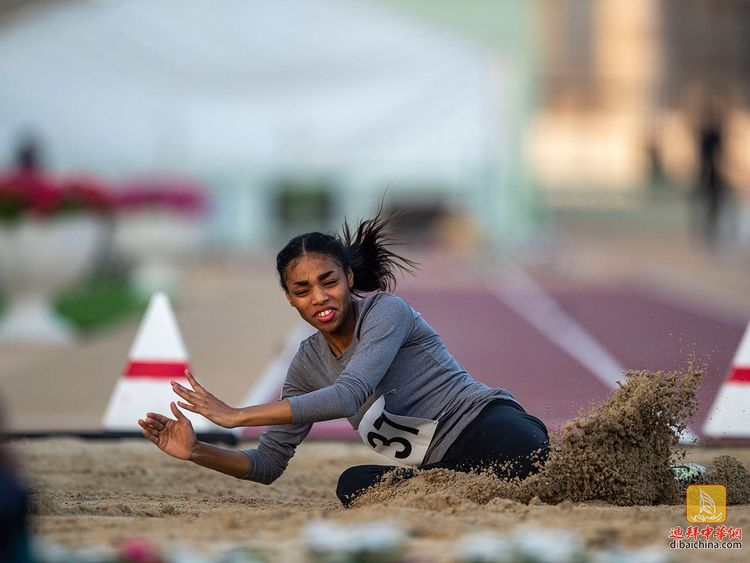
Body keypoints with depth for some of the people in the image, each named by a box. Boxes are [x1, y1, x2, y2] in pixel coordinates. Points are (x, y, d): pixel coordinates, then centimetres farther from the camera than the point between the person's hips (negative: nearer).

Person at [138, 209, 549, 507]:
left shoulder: (386, 311, -6)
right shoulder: (310, 363, 15)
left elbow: (348, 396, -21)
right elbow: (268, 463, 20)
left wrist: (238, 416, -18)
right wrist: (197, 452, 1)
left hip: (487, 427, -6)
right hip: (438, 467, 6)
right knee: (354, 485, -22)